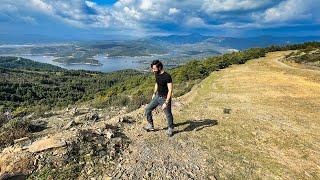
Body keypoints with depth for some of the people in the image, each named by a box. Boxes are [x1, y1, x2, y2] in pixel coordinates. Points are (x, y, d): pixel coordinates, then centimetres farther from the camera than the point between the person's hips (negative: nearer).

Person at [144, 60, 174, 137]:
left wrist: (166, 102, -26)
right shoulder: (157, 74, -1)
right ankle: (150, 126, 24)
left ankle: (170, 129, 32)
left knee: (168, 114, 8)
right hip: (157, 96, 8)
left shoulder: (167, 76, -24)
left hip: (165, 98, -7)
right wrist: (154, 93, 21)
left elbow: (170, 90, -24)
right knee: (147, 109, 8)